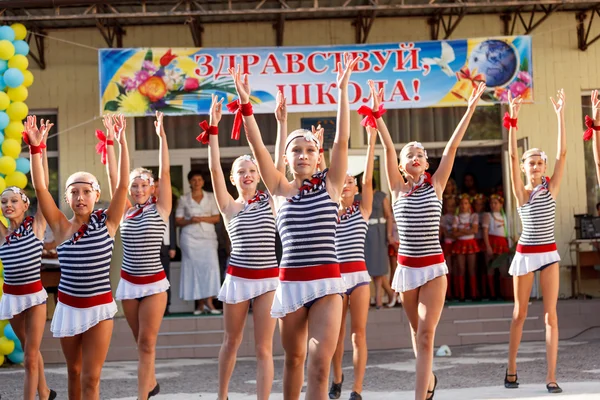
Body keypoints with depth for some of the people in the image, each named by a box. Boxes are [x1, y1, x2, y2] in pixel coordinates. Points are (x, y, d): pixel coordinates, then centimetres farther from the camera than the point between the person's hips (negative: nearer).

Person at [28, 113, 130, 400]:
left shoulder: (106, 223, -5)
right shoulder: (62, 227, -3)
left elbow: (123, 185, -13)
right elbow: (40, 187, -9)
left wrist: (122, 144, -18)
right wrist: (35, 147, -16)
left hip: (99, 307, -2)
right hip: (67, 306, 2)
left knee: (91, 377, 0)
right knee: (74, 371, 17)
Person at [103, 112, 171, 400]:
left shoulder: (160, 209, -4)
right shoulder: (125, 211, 4)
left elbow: (165, 173, -11)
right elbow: (112, 176, -1)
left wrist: (162, 136, -16)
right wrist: (111, 139, -8)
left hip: (154, 283, -4)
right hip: (128, 283, 4)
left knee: (147, 343, -5)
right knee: (141, 341, 15)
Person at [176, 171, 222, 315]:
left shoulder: (211, 197, 11)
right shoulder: (184, 199, 9)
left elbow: (217, 218, 5)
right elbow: (178, 221, 6)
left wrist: (201, 218, -10)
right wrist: (189, 221, -13)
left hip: (208, 236, 1)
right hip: (190, 237, 0)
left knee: (210, 266, -14)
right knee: (194, 269, -4)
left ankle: (208, 302, -14)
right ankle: (200, 304, -2)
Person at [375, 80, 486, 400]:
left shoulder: (435, 185, 1)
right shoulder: (398, 189, 3)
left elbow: (452, 146, -4)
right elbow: (388, 148, -5)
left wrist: (471, 108, -7)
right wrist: (377, 112, -11)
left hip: (433, 267, -2)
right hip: (406, 267, 2)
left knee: (426, 334, -11)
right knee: (417, 329, 17)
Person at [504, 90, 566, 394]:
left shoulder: (551, 188, 3)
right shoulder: (521, 191, -1)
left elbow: (562, 154, -5)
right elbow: (512, 156, -11)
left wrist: (560, 116, -10)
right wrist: (513, 120, -17)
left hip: (549, 254, 1)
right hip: (525, 254, -1)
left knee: (551, 314, -2)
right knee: (520, 314, 7)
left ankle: (551, 376, 0)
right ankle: (511, 369, 19)